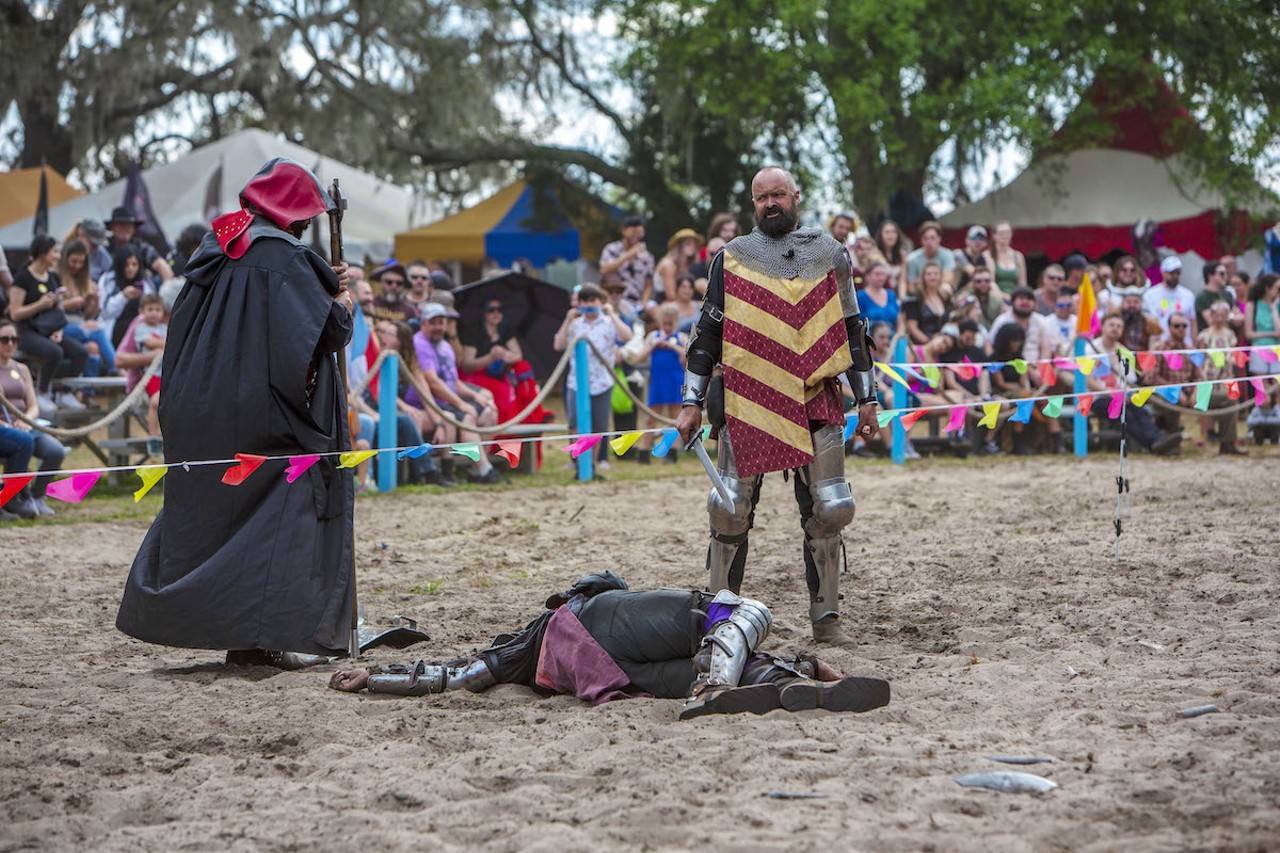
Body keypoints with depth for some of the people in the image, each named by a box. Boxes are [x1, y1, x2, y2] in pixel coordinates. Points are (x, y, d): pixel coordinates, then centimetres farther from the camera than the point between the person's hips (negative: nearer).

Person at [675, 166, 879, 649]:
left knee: (827, 512, -1)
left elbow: (852, 331, 13)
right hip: (748, 403, -1)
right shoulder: (732, 259, 7)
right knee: (731, 512, -2)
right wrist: (692, 403, 3)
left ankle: (826, 619, 8)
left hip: (816, 401, 1)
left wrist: (866, 398, 9)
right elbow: (708, 333, 8)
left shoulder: (829, 255, 10)